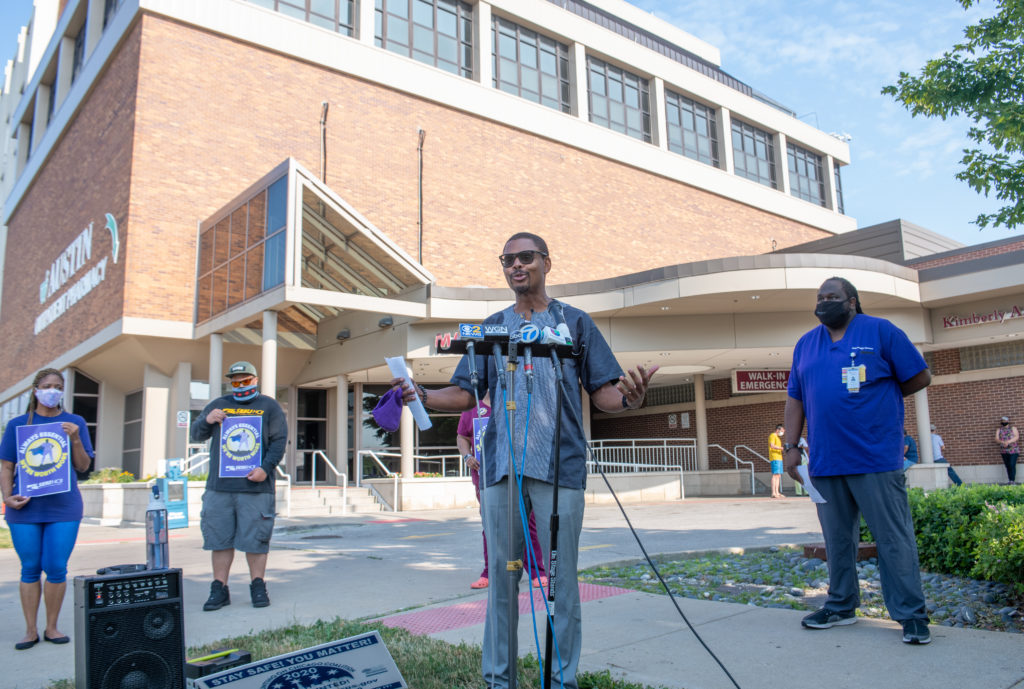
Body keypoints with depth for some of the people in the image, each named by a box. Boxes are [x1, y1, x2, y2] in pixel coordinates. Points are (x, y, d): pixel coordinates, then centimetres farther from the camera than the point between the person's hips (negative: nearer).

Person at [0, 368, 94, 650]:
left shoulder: (75, 423, 7)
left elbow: (84, 467, 4)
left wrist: (75, 440, -11)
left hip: (63, 507, 0)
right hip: (26, 509, 0)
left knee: (56, 568, 0)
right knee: (30, 569, 5)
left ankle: (51, 627, 14)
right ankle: (30, 630, 16)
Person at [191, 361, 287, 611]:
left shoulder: (269, 406, 9)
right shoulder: (218, 405, 17)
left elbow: (279, 441, 2)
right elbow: (196, 435, 17)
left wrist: (266, 468, -12)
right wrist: (207, 421, -5)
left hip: (256, 487, -2)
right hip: (219, 487, 3)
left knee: (255, 538, 0)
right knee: (220, 539, 5)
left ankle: (258, 587, 14)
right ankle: (219, 590, 15)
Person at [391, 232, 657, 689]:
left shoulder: (574, 322, 9)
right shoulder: (491, 327, 16)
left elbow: (603, 393, 5)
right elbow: (466, 393, 12)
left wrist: (629, 397, -17)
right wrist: (423, 396, -6)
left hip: (559, 469, -2)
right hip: (500, 467, 2)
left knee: (560, 579, 2)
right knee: (501, 577, 8)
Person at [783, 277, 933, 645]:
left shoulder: (881, 331, 0)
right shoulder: (805, 344, 13)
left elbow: (920, 377, 3)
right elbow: (794, 399, 13)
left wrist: (877, 398, 7)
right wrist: (791, 446, 6)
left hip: (876, 459, -4)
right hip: (825, 461, 5)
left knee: (894, 538, 0)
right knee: (837, 539, 13)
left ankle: (911, 614, 11)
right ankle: (841, 605, 26)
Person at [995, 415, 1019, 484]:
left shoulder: (1013, 428, 4)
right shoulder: (999, 430, 11)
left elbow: (1017, 437, -9)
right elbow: (997, 439, 0)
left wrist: (1008, 442, -22)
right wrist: (1002, 442, -21)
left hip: (1013, 450, -3)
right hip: (1004, 451, 3)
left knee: (1012, 465, -12)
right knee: (1007, 466, 4)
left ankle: (1012, 481, -12)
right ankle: (1010, 481, 8)